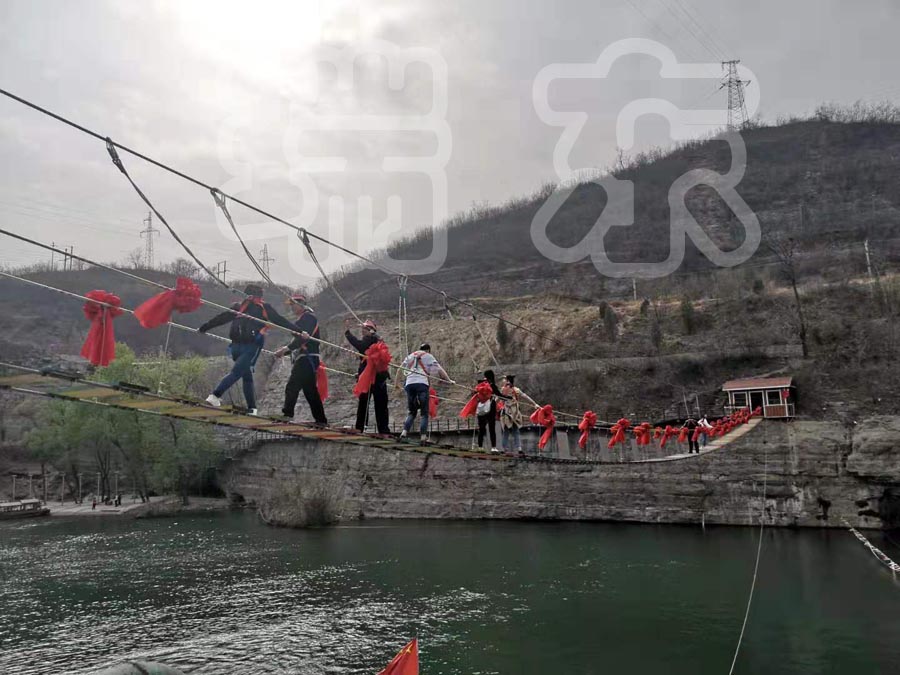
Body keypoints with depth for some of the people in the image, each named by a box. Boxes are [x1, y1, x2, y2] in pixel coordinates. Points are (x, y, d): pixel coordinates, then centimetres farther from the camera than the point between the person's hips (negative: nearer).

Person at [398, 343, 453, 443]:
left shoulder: (410, 356, 25)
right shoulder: (428, 356, 14)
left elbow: (400, 369, 22)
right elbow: (439, 370, 9)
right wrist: (449, 380, 13)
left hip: (409, 384, 4)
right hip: (422, 383, -4)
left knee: (412, 412, 14)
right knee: (424, 413, 0)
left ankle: (404, 432, -8)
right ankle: (423, 437, -13)